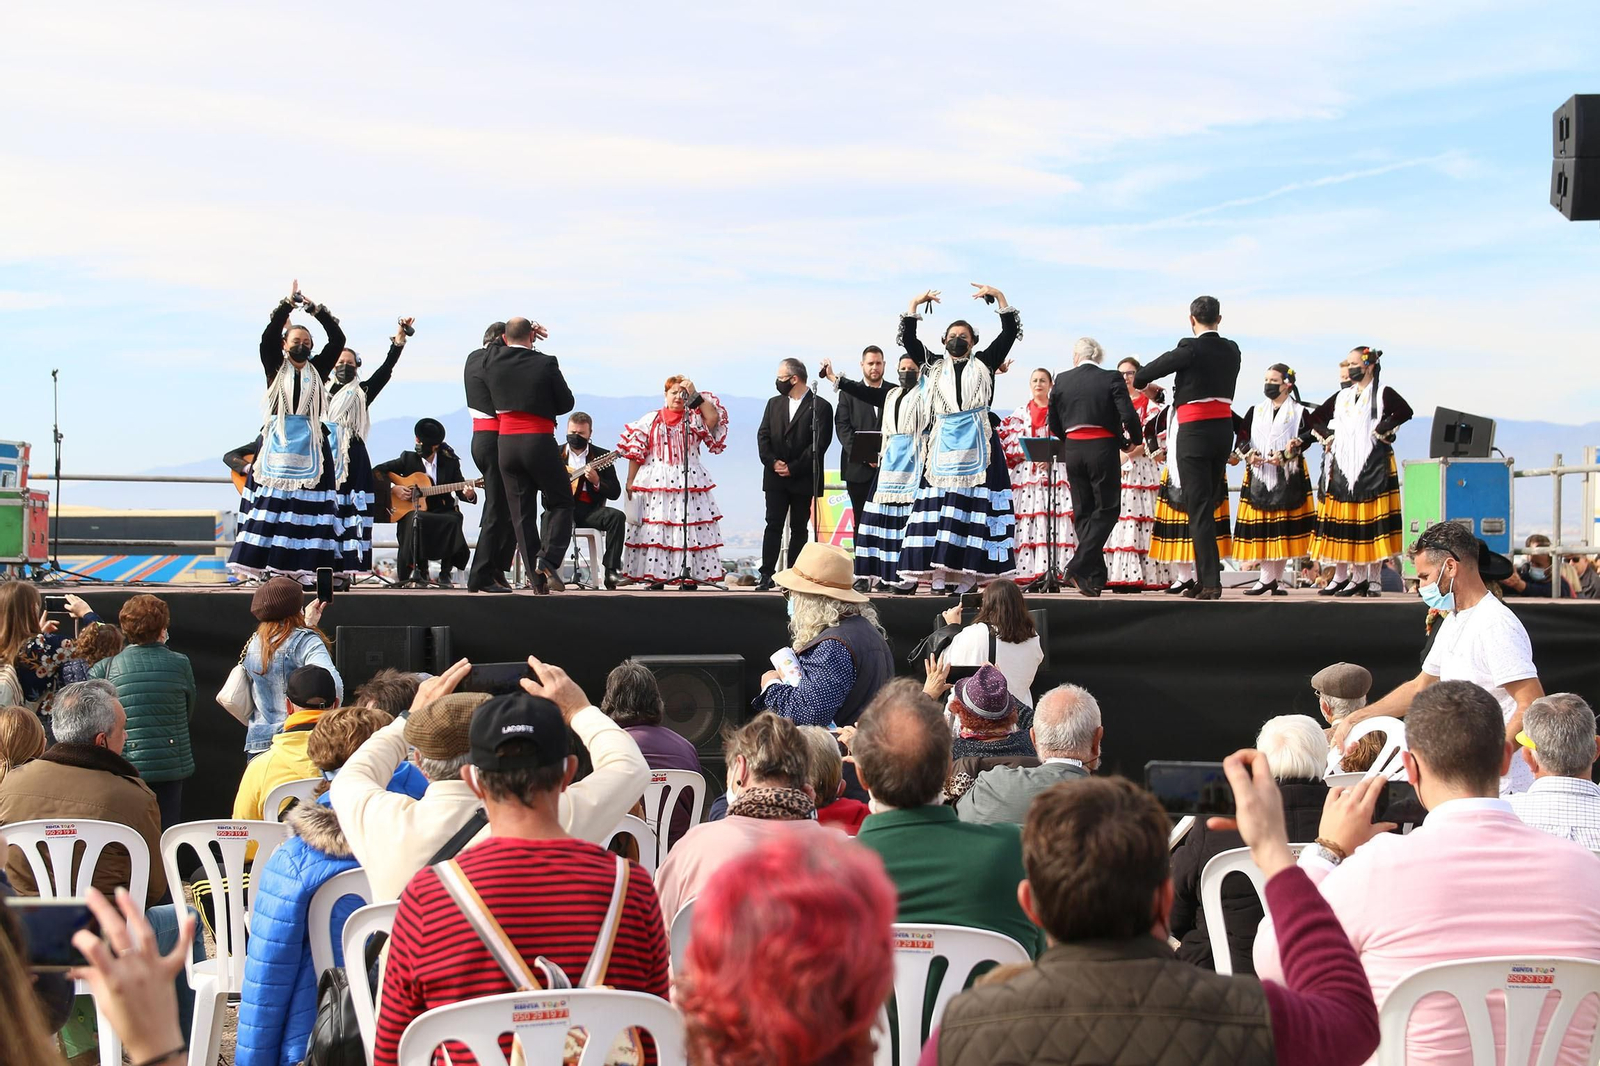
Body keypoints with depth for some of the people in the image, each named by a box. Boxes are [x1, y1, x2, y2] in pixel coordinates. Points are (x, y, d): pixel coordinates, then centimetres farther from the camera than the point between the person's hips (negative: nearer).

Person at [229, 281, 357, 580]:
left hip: (311, 446, 1)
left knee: (307, 505, -6)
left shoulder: (318, 369, 12)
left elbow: (338, 339, 5)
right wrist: (288, 303, -8)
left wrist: (314, 308, 2)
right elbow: (268, 336, -5)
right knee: (271, 502, -5)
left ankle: (301, 567, -9)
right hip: (277, 443, -1)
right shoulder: (275, 368, 9)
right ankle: (265, 566, -7)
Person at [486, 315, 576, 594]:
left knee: (521, 514, 7)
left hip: (506, 443, 3)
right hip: (540, 441, -3)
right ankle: (548, 559, -9)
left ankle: (537, 581, 5)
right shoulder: (546, 363, -7)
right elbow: (566, 403, 1)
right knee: (561, 503, 11)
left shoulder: (494, 360, 1)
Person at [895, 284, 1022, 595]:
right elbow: (908, 339, 10)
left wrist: (999, 296, 0)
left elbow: (1010, 332, 6)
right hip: (943, 444, 2)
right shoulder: (934, 365, 16)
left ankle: (969, 575, -8)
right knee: (938, 504, -4)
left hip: (977, 444, -2)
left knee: (973, 505, -6)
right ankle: (938, 574, -6)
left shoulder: (985, 362, 12)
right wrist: (914, 304, 5)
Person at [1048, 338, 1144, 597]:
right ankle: (1079, 565, -10)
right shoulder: (1111, 379, -4)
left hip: (1073, 450, 3)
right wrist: (1134, 440, 6)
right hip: (1103, 449, -3)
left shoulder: (1061, 380, 4)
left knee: (1083, 512, 11)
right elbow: (1128, 416, -12)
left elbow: (1054, 425, 9)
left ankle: (1095, 575, 8)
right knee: (1107, 509, 4)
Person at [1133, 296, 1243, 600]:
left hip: (1194, 432, -6)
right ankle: (1205, 580, 17)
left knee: (1199, 508, -5)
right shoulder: (1232, 351, 7)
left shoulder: (1191, 349, -12)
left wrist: (1139, 380, 20)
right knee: (1208, 506, 14)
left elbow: (1158, 366, -2)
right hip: (1224, 429, 6)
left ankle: (1211, 581, -10)